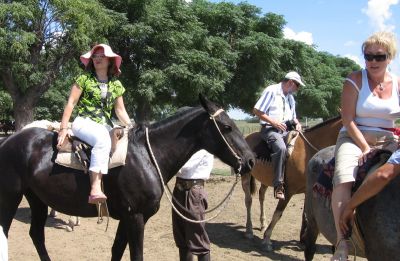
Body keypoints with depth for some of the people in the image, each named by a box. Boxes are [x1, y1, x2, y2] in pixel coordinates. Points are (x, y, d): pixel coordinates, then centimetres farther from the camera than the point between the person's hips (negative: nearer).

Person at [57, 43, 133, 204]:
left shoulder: (116, 85, 14)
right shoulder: (84, 79, 3)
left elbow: (120, 111, 16)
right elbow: (71, 103, -1)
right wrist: (63, 128, -8)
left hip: (105, 125, 6)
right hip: (84, 122, -5)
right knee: (102, 139, -38)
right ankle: (95, 189, -47)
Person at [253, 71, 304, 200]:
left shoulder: (290, 97, 20)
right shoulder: (271, 91, -3)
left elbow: (293, 116, 29)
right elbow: (256, 110, -8)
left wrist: (297, 123, 5)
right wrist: (273, 122, -16)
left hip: (286, 129, 8)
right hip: (270, 129, -8)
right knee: (281, 147, -34)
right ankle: (278, 185, -32)